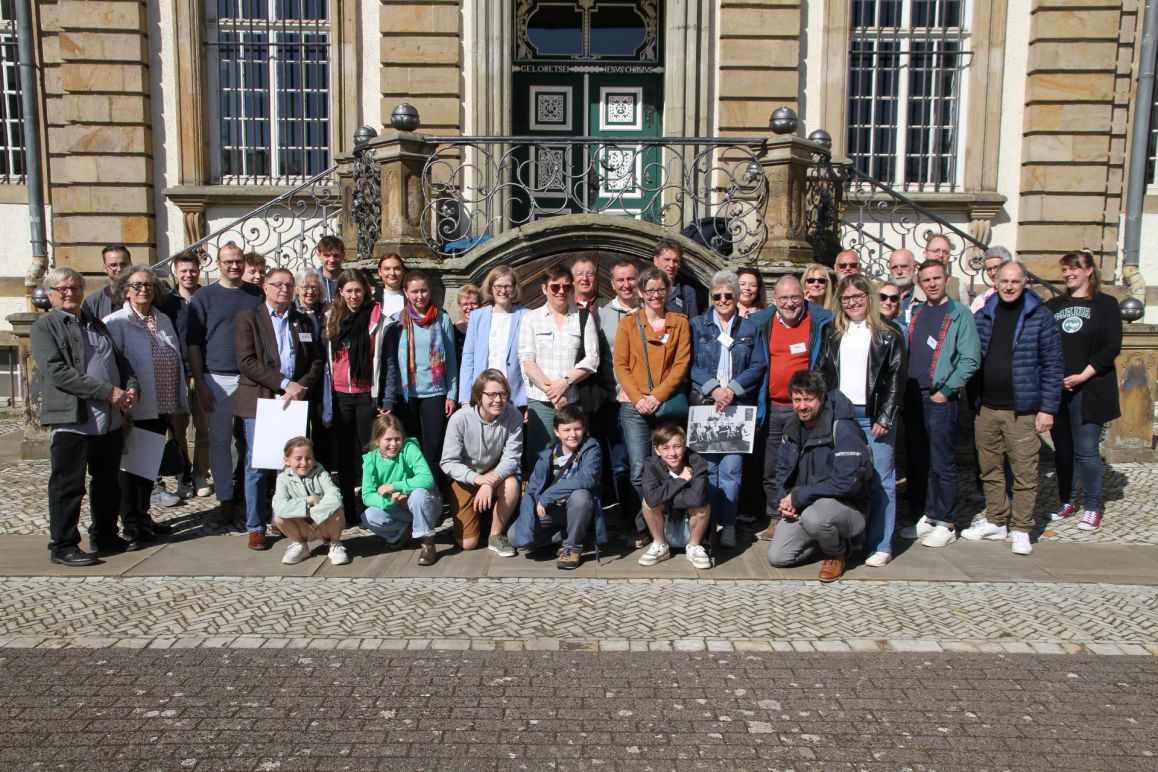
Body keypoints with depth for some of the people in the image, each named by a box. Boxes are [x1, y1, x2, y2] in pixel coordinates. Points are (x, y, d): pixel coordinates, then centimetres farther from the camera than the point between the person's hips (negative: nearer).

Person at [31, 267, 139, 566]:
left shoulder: (96, 324, 20)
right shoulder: (44, 327, -3)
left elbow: (120, 360, 20)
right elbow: (57, 371, -15)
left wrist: (132, 387, -2)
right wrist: (108, 392, -19)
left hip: (110, 420, 7)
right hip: (73, 419, -7)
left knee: (108, 483, 15)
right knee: (68, 486, 0)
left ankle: (105, 536, 28)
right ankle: (63, 546, 11)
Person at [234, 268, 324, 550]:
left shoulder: (303, 321, 16)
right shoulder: (248, 318, 4)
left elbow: (316, 361, 11)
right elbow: (247, 362, -7)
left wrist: (301, 387, -7)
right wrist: (285, 384, -14)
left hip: (295, 401, 3)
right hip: (259, 401, -3)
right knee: (257, 466, 0)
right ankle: (256, 527, 9)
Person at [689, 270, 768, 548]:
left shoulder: (750, 329, 13)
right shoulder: (698, 325, 10)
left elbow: (758, 366, 4)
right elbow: (691, 365, 1)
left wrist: (732, 389, -10)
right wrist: (713, 388, -13)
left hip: (739, 406, 0)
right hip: (705, 404, 0)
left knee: (731, 467, -4)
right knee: (707, 465, 0)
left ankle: (728, 525, 3)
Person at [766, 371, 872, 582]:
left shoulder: (843, 430, -21)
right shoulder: (793, 428, 3)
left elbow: (846, 481, -28)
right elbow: (782, 468, 15)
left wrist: (798, 496, -23)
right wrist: (784, 499, -6)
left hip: (847, 507, -6)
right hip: (802, 507, 7)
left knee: (813, 516, -39)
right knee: (777, 557, -7)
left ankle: (837, 552, -4)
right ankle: (829, 536, 17)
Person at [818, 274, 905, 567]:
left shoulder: (887, 334, 1)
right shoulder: (834, 333, 14)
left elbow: (897, 376, -3)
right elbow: (824, 374, 12)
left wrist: (885, 418, -10)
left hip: (873, 417, -4)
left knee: (880, 482, -1)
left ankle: (880, 545, 6)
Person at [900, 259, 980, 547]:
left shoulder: (960, 314, -3)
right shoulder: (915, 313, 14)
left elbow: (970, 359, -9)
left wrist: (945, 391, -12)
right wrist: (905, 388, 6)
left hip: (940, 399, -6)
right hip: (912, 396, 6)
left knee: (941, 463, -2)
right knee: (916, 461, 10)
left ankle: (946, 523, 7)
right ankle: (926, 516, 21)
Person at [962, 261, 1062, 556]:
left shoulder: (1039, 316, -3)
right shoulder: (983, 315, 8)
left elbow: (1052, 364, -4)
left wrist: (1048, 409, -9)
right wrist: (973, 401, 5)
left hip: (1022, 410, -4)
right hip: (986, 408, 4)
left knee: (1024, 473, 0)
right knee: (990, 470, 12)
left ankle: (1021, 530, 10)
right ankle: (996, 522, 25)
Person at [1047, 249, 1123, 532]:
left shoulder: (1105, 305, 2)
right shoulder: (1053, 305, 12)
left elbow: (1112, 346, -6)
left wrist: (1083, 375, -14)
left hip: (1089, 390, -4)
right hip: (1055, 390, 4)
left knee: (1086, 450, -5)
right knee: (1062, 449, 10)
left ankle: (1093, 508, 8)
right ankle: (1066, 501, 22)